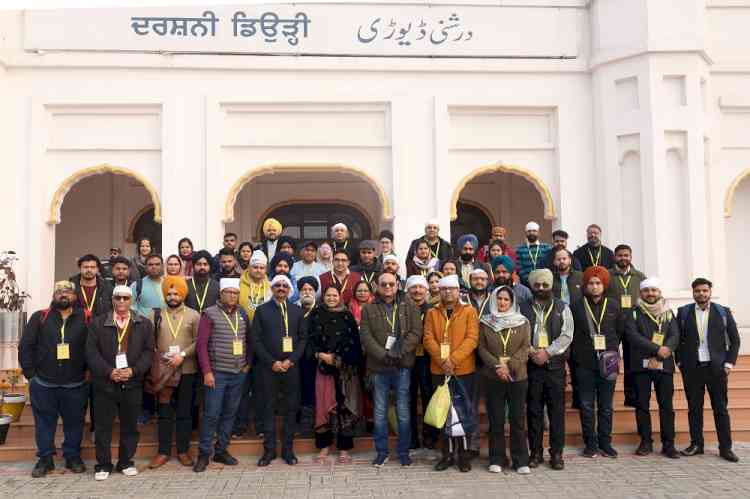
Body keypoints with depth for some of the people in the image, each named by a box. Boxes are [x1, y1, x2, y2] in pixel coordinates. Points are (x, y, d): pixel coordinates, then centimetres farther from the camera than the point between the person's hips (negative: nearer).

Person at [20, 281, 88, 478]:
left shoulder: (85, 319, 0)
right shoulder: (39, 318, 2)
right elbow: (25, 346, 3)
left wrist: (88, 370, -3)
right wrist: (30, 373, -2)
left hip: (75, 385, 0)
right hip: (43, 384, 1)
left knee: (74, 422, 9)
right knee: (44, 422, 9)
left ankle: (73, 457, 24)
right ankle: (45, 459, 23)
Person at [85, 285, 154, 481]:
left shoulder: (144, 324, 6)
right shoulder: (97, 323, 3)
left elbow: (148, 351, 2)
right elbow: (91, 352, -3)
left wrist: (134, 370, -12)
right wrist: (109, 371, -13)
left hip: (132, 384, 1)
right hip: (105, 383, -1)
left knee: (130, 426, 9)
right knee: (103, 427, 5)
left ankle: (126, 462, 22)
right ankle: (103, 465, 17)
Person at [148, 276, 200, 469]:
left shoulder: (193, 315, 2)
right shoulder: (156, 315, 6)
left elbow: (199, 341, -4)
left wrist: (183, 355, -16)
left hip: (187, 370, -1)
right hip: (163, 371, 1)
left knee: (184, 413, 6)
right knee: (164, 413, 6)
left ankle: (183, 451, 16)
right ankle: (163, 452, 15)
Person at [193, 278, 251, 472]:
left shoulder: (242, 315, 9)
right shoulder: (210, 314, -5)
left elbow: (249, 341, 15)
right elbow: (202, 344, -9)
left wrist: (248, 363, 6)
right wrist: (207, 371, -13)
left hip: (238, 374, 5)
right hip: (217, 373, -4)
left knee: (230, 413, 10)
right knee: (211, 414, -1)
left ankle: (221, 451, 21)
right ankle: (204, 454, 10)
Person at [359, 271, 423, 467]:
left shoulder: (408, 305, 6)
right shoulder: (369, 309, 7)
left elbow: (416, 332, -3)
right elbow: (366, 336, -2)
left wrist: (400, 352, -13)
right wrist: (383, 355, -14)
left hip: (403, 365, -1)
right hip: (379, 366, 1)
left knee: (403, 411, 4)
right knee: (380, 411, 7)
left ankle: (404, 452, 16)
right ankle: (382, 452, 18)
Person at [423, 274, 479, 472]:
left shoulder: (469, 311, 1)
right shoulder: (432, 313, 7)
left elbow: (472, 339, -9)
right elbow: (428, 339, -2)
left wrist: (453, 360, -19)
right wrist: (442, 361, -16)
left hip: (464, 370, -2)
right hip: (439, 371, 2)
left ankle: (464, 455, 14)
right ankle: (448, 454, 18)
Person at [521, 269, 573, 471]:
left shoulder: (562, 308, 8)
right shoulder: (524, 309, 9)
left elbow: (566, 335, -2)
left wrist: (547, 352, -11)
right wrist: (531, 351, -14)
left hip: (555, 365, 0)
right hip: (532, 365, 1)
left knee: (557, 410, 1)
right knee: (534, 410, 5)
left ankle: (556, 453, 9)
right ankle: (536, 452, 13)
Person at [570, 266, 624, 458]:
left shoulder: (613, 306, 7)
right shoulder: (577, 307, 2)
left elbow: (620, 331, 12)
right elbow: (571, 334, 4)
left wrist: (611, 349, 4)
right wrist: (577, 353, 0)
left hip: (607, 363, 1)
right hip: (584, 363, -1)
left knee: (606, 406, 6)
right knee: (586, 406, 4)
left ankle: (605, 443, 17)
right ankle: (590, 444, 13)